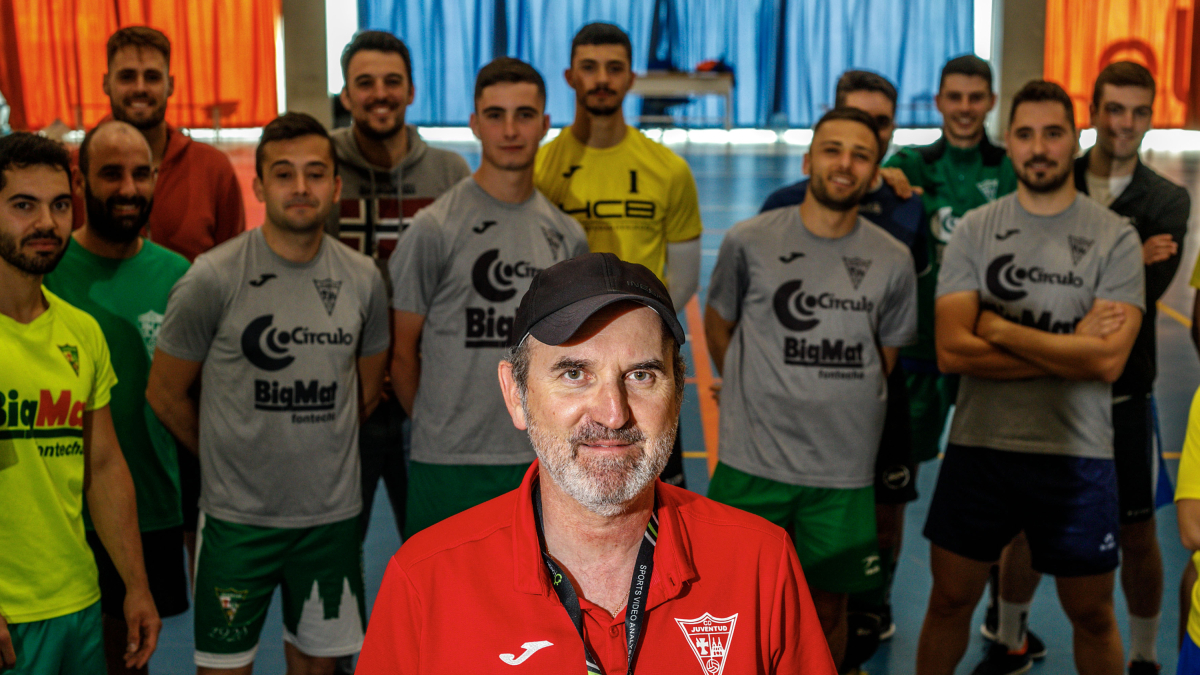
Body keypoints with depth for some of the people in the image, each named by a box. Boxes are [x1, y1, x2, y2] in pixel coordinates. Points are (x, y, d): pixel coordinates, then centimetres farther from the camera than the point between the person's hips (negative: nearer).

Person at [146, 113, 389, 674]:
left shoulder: (363, 280, 1)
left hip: (333, 511, 3)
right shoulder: (214, 279, -11)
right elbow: (165, 394, -1)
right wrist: (228, 457, 7)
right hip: (237, 515, -3)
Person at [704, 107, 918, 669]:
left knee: (827, 610, 13)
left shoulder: (892, 261, 1)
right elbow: (718, 325, 12)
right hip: (751, 461, -1)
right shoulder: (749, 242, -3)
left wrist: (838, 401, 11)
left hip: (844, 472, 1)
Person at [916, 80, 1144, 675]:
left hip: (1077, 454, -1)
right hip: (979, 446, 1)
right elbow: (952, 350, -11)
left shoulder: (1115, 237, -3)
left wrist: (1001, 330, -13)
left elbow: (1108, 359, -15)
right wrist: (1070, 347, -13)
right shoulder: (975, 230, 0)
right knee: (950, 600, 12)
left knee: (1091, 614, 13)